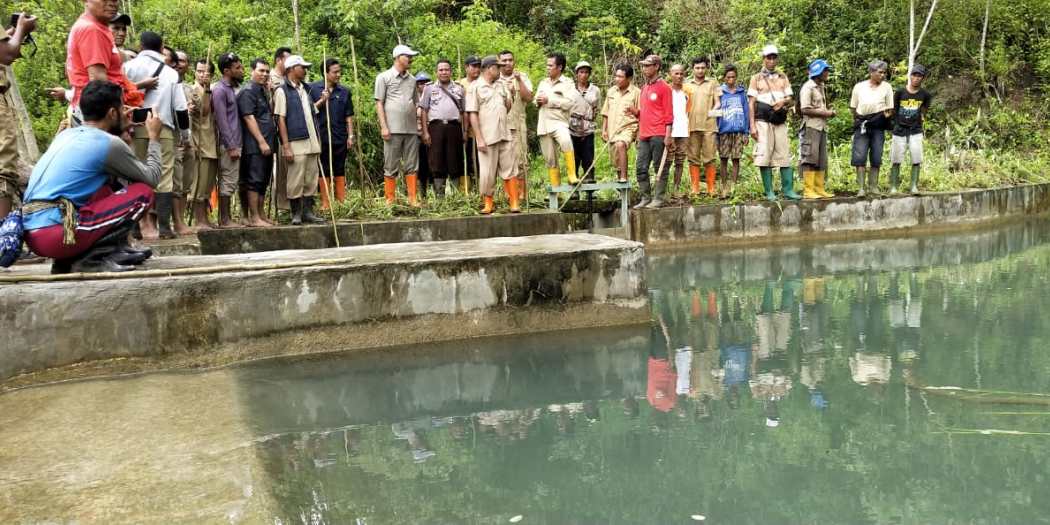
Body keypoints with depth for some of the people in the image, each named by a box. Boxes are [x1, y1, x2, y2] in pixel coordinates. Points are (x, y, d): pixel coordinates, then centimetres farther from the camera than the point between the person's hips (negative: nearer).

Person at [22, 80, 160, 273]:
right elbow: (152, 178, 7)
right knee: (143, 192, -3)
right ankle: (90, 258, -7)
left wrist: (121, 132, 36)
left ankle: (113, 251, 15)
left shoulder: (67, 134, 17)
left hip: (32, 232, 9)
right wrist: (154, 137, 19)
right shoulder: (109, 143, -5)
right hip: (55, 233, -9)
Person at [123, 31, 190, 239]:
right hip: (164, 129, 0)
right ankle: (164, 226, -2)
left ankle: (144, 224, 2)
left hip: (137, 128, 0)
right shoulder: (171, 73, 6)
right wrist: (185, 133, 17)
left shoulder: (129, 66, 3)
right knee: (164, 178, 1)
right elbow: (181, 108, 6)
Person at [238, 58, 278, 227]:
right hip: (255, 146, -9)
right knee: (254, 181, -8)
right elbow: (249, 118, -14)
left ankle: (260, 215, 17)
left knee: (263, 182, 11)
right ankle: (254, 218, -6)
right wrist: (261, 142, -19)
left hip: (266, 145, 9)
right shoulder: (248, 92, -7)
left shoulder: (263, 92, 21)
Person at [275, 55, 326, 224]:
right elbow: (281, 120, -9)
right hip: (296, 144, -7)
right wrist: (286, 146, -15)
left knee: (311, 180, 8)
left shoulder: (304, 89, 17)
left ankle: (308, 212, 16)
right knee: (296, 181, -2)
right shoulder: (282, 91, -4)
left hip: (312, 143, 7)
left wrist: (321, 101, 11)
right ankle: (296, 214, 7)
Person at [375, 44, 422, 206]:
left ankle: (413, 199, 9)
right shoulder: (384, 77, 2)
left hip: (411, 130, 5)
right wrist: (384, 126, -10)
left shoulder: (412, 79, 16)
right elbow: (379, 103, -2)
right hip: (393, 130, -5)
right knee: (391, 167, 0)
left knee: (412, 166, 5)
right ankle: (390, 200, 6)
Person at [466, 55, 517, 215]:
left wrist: (509, 97, 5)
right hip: (487, 137, -5)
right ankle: (488, 204, 12)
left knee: (509, 171, 2)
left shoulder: (502, 85, 14)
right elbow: (473, 114, -7)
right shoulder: (475, 87, -3)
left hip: (505, 135, 5)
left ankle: (514, 204, 5)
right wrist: (479, 139, -12)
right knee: (487, 173, 0)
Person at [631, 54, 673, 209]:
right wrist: (635, 112, 3)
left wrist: (668, 134, -13)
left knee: (660, 168, -1)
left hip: (658, 135, -8)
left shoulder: (663, 87, -4)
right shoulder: (644, 88, 18)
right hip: (644, 135, 8)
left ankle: (658, 199, 2)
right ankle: (645, 198, 12)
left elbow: (668, 113, -7)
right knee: (640, 168, 5)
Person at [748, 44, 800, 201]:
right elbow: (751, 103, 3)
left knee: (785, 155, -2)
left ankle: (788, 190, 0)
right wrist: (752, 126, -7)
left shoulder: (783, 77, 17)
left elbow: (790, 99, 14)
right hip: (763, 122, -3)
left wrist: (783, 101, -11)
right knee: (764, 156, -7)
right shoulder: (756, 78, 9)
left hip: (780, 121, 3)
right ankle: (769, 192, -3)